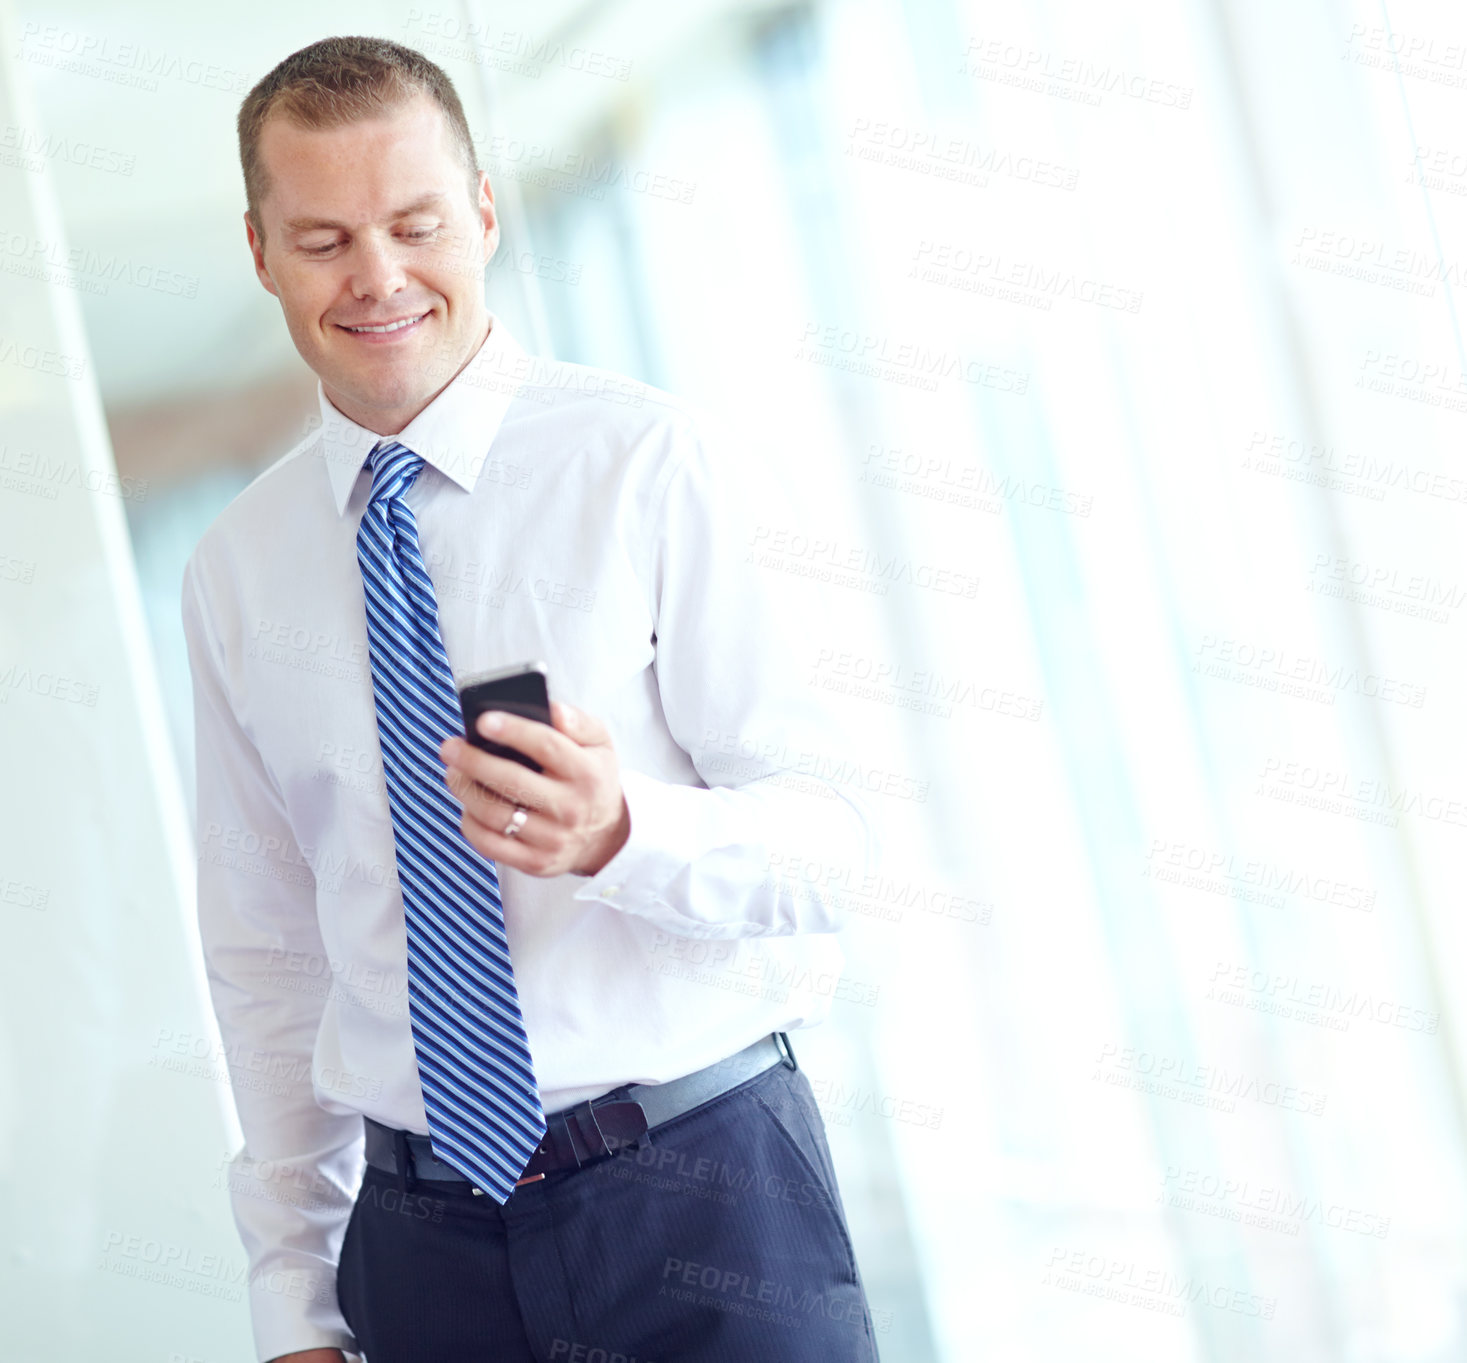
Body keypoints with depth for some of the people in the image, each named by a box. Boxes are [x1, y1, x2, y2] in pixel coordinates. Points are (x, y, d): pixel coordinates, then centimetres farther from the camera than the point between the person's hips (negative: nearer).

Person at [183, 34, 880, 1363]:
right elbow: (265, 951, 12)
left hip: (701, 1191, -3)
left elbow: (831, 840, -8)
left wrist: (625, 831, -28)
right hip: (421, 1232, 3)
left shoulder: (652, 464, -6)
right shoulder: (237, 572, 7)